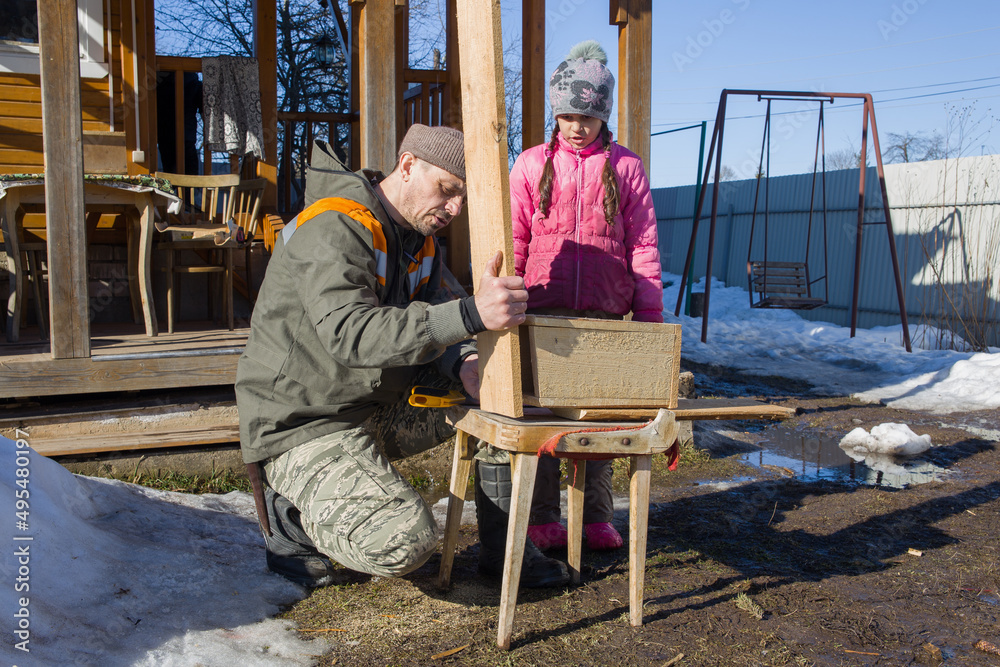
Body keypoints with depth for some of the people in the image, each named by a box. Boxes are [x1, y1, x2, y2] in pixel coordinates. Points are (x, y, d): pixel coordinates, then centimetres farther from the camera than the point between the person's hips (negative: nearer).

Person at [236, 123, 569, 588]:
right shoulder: (333, 228, -22)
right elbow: (349, 333, -37)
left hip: (378, 408, 9)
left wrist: (465, 363, -19)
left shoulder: (421, 242, 8)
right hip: (303, 426, -9)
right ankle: (292, 517, 2)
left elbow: (426, 330, 6)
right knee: (406, 542, -26)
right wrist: (470, 314, -48)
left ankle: (505, 543, 12)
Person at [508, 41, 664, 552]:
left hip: (604, 315, 0)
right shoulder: (531, 165, 8)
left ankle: (596, 517, 17)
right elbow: (512, 242, 9)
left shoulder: (626, 168, 8)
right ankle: (541, 518, 14)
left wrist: (649, 315, 2)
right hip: (543, 312, 0)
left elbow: (643, 244, 7)